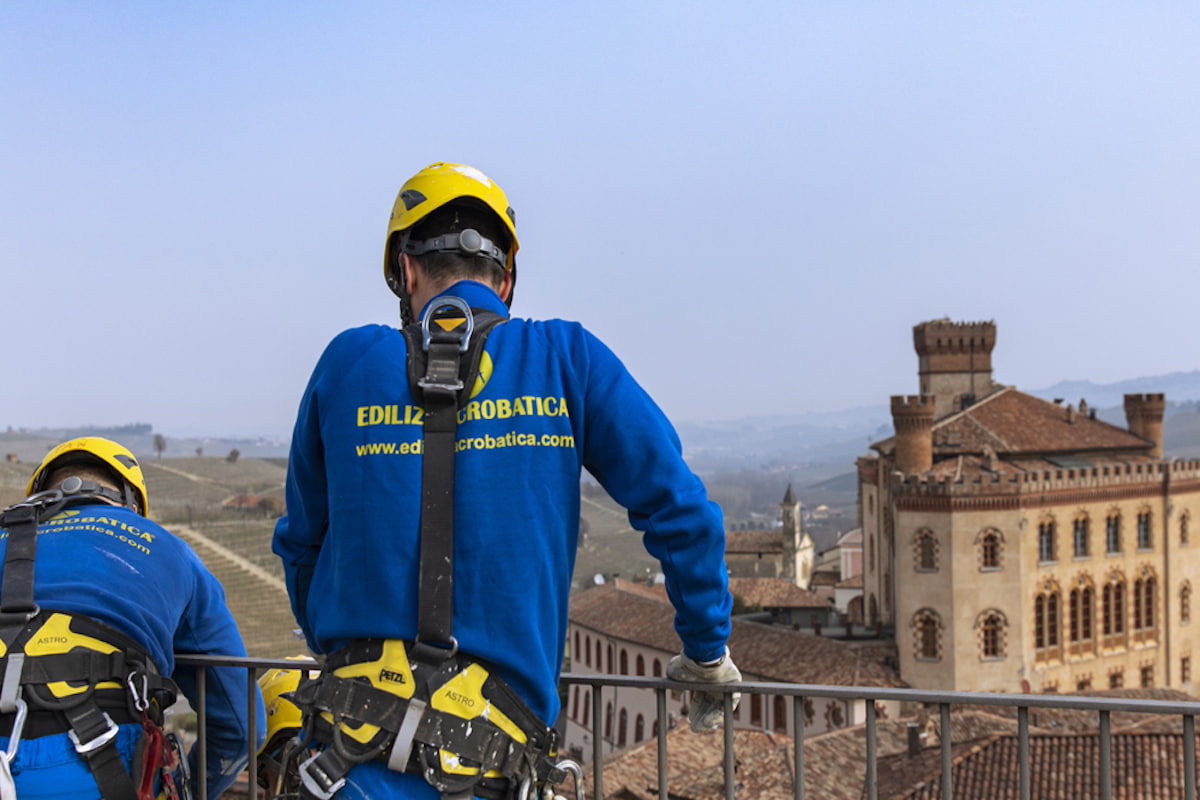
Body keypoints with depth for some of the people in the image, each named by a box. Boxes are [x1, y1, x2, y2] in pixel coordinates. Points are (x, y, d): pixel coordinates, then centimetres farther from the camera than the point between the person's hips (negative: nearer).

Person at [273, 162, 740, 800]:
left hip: (358, 729, 1)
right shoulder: (567, 356, 2)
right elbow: (679, 510, 2)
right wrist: (707, 652, 15)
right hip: (498, 748, -1)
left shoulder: (348, 360, 6)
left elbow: (300, 543, 16)